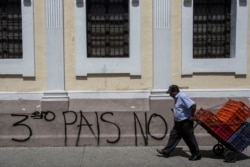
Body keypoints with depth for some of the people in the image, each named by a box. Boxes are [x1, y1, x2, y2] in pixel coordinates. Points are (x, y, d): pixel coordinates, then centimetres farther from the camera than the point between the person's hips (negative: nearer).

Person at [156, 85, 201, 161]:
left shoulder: (182, 96, -21)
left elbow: (193, 105, -29)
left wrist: (192, 116, -21)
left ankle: (196, 155, 12)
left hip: (185, 122, -10)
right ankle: (166, 152, 17)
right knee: (173, 136, 11)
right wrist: (174, 110, 10)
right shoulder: (177, 98, 11)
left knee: (189, 138, 0)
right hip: (178, 122, 10)